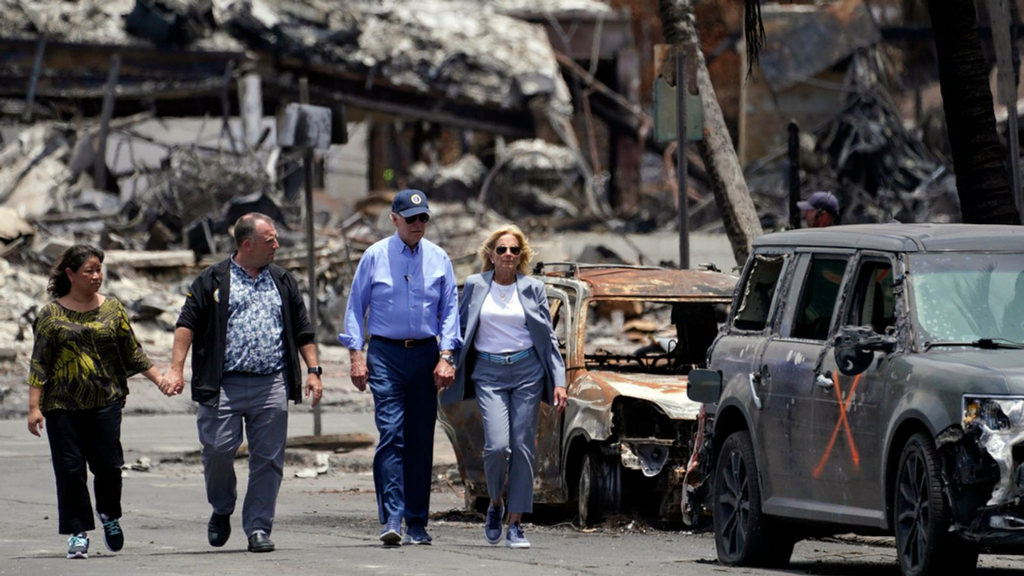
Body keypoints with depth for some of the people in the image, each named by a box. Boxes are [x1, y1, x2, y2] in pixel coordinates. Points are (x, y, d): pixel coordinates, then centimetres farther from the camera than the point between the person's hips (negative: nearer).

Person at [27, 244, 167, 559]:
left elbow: (133, 353, 14)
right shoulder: (52, 315, 3)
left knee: (108, 463, -6)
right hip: (63, 405, -1)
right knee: (70, 468, -3)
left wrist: (159, 379, 5)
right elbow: (39, 364, 1)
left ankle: (109, 515, 21)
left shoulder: (113, 309, 9)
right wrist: (34, 406, -5)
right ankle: (78, 532, 6)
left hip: (105, 402, 1)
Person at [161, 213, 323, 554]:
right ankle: (221, 510, 18)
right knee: (218, 449, -8)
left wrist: (313, 371, 10)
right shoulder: (213, 280, 5)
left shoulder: (283, 282, 16)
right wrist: (176, 369, -9)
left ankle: (258, 528, 6)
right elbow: (187, 324, 1)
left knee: (268, 458, 0)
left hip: (272, 385, 3)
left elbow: (302, 331, 19)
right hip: (225, 385, -3)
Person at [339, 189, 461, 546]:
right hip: (385, 354, -2)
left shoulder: (439, 259, 7)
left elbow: (449, 311, 9)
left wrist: (446, 356, -2)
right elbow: (356, 306, 5)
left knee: (421, 440, 4)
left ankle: (416, 523, 9)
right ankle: (392, 520, -19)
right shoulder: (375, 257, 2)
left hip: (425, 354, 2)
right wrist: (356, 355, -3)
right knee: (391, 435, -13)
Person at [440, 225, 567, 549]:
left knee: (522, 447, -3)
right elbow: (460, 329, 13)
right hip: (489, 373, -1)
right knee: (497, 446, -15)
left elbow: (548, 337, 7)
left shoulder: (532, 289, 6)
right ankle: (495, 503, 13)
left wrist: (559, 381, 1)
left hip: (527, 371, 1)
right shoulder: (475, 286, 6)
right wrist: (448, 367, 8)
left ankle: (515, 524, 3)